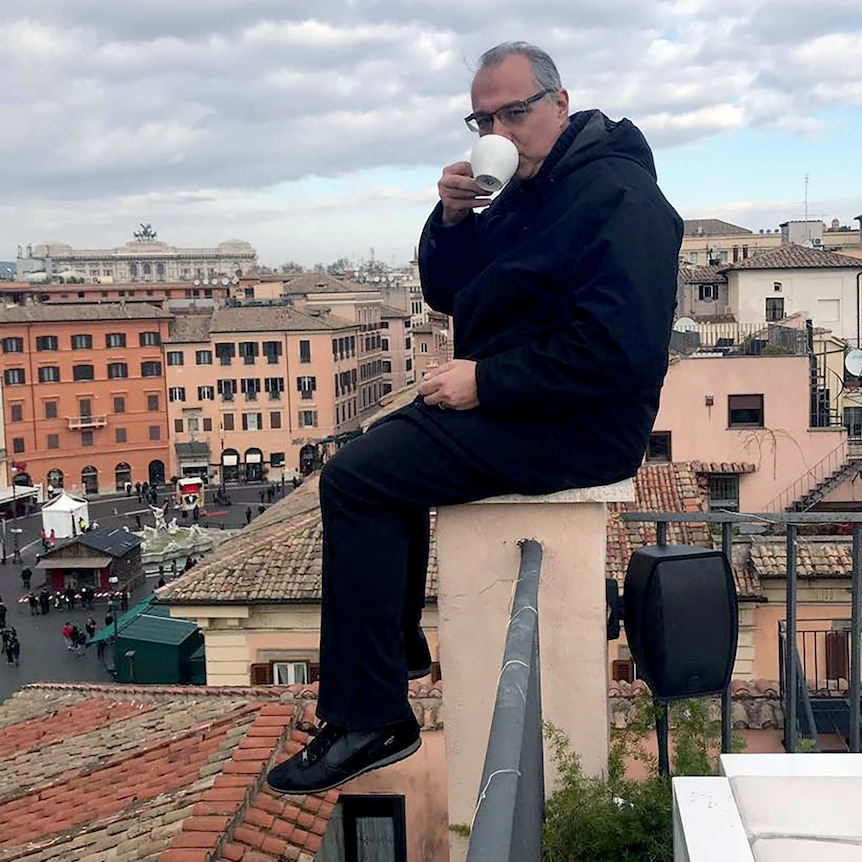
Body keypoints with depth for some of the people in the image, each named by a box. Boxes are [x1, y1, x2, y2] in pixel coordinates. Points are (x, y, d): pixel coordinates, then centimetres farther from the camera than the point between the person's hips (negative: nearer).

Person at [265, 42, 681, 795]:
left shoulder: (617, 195, -16)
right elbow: (445, 293, 15)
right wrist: (453, 219, -6)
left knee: (354, 480, -17)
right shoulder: (527, 188, 15)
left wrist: (484, 381, -21)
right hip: (505, 399, 11)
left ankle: (371, 720, -11)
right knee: (377, 447, 21)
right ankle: (399, 644, 28)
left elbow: (616, 350, -28)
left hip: (574, 426, -11)